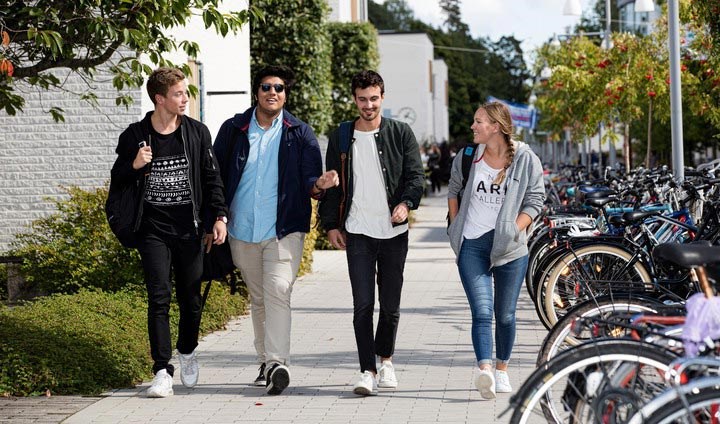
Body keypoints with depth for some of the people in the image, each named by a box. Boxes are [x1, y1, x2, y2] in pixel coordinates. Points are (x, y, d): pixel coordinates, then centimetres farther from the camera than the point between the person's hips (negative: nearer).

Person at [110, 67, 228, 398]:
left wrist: (219, 216, 1)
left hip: (189, 230, 2)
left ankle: (187, 352, 34)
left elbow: (211, 178, 9)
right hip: (153, 230, -1)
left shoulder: (196, 132, 5)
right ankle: (162, 371, -8)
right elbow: (117, 178, 9)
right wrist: (134, 165, -13)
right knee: (159, 298, -9)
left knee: (191, 298, 8)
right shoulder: (135, 135, 0)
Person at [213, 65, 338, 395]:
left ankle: (277, 363, -26)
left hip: (284, 230, -3)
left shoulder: (300, 133, 2)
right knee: (258, 298, 12)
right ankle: (266, 363, 23)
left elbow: (309, 180, 0)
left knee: (278, 290, -20)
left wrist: (320, 184, -24)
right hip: (242, 231, 3)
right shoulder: (234, 129, 5)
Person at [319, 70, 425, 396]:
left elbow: (416, 175, 0)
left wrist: (406, 203, -19)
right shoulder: (341, 138, 7)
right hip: (358, 232, 0)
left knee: (391, 303, 8)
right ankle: (368, 371, -4)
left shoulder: (400, 133, 4)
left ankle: (385, 358, 30)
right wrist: (330, 224, 5)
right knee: (362, 305, -6)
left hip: (394, 231, 0)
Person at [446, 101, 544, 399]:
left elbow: (534, 201, 1)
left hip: (510, 248, 0)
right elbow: (453, 189, 20)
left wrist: (515, 229, -11)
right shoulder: (467, 157, 5)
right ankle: (484, 370, -27)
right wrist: (455, 225, 12)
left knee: (505, 314, 10)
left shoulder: (525, 159, -3)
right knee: (482, 311, -14)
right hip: (472, 245, 1)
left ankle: (502, 369, 26)